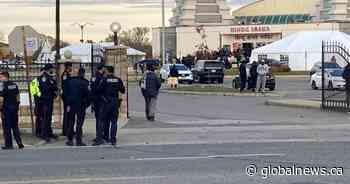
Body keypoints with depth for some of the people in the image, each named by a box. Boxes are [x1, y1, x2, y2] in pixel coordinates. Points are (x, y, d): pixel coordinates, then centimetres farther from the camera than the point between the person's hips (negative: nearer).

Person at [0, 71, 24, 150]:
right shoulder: (14, 84, 8)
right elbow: (18, 96, 12)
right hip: (14, 107, 6)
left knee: (6, 127, 2)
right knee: (15, 126, 13)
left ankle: (9, 144, 4)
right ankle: (19, 143, 8)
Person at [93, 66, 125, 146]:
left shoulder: (105, 80, -7)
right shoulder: (118, 80, 2)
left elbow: (99, 89, -6)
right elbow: (123, 90, 8)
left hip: (106, 103, -3)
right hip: (115, 102, 3)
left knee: (102, 120, 3)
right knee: (114, 121, 7)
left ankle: (99, 138, -5)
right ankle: (113, 139, 6)